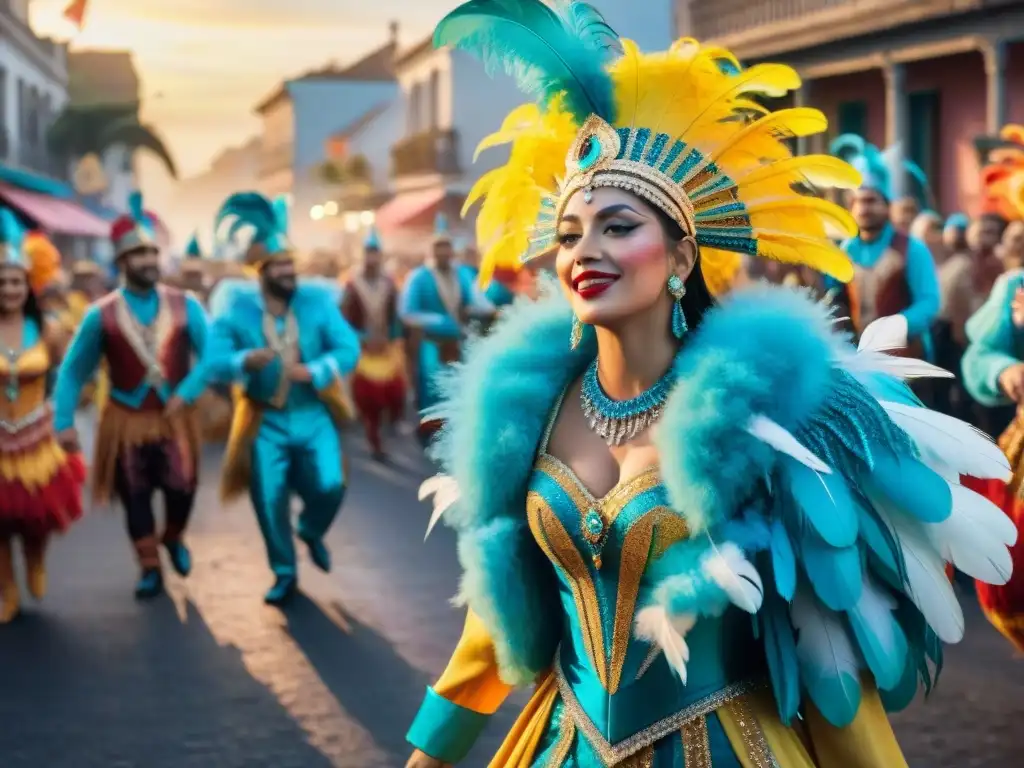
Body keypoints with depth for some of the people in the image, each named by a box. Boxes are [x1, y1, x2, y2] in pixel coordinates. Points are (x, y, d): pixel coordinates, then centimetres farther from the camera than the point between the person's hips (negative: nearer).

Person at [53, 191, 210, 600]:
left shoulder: (185, 306, -5)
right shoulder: (101, 315, -8)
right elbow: (72, 371, -3)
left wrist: (186, 394, -20)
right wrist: (64, 423, -7)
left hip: (175, 417, 0)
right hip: (126, 420, 0)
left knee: (182, 488, -1)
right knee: (135, 500, 7)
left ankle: (173, 539, 32)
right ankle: (150, 569, 24)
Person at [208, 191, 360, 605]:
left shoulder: (317, 299, -7)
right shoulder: (235, 307, -10)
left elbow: (348, 349, -10)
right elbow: (215, 362, -17)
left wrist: (314, 372, -27)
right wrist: (245, 360, -38)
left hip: (313, 414, 0)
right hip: (265, 420, 0)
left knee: (330, 486, -12)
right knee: (269, 501, 2)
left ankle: (311, 532, 24)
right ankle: (284, 573, 25)